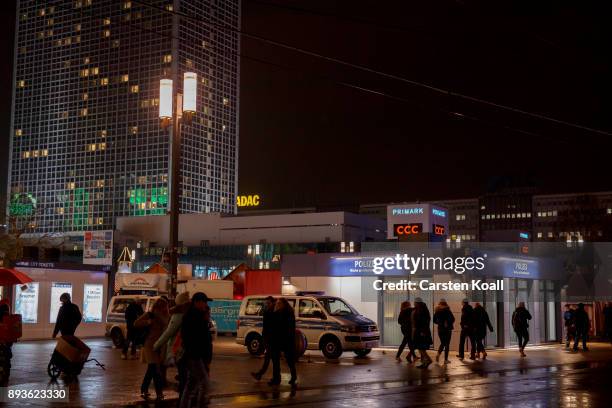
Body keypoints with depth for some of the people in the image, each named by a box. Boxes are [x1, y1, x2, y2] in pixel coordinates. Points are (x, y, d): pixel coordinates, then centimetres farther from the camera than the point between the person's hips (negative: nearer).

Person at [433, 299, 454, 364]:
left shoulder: (437, 311, 2)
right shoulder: (447, 310, -9)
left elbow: (434, 320, 6)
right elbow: (452, 319, -14)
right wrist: (449, 324, 3)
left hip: (440, 329, 4)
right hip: (447, 329, -4)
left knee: (442, 343, 17)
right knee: (447, 344, 5)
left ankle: (438, 354, -7)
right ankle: (446, 359, 4)